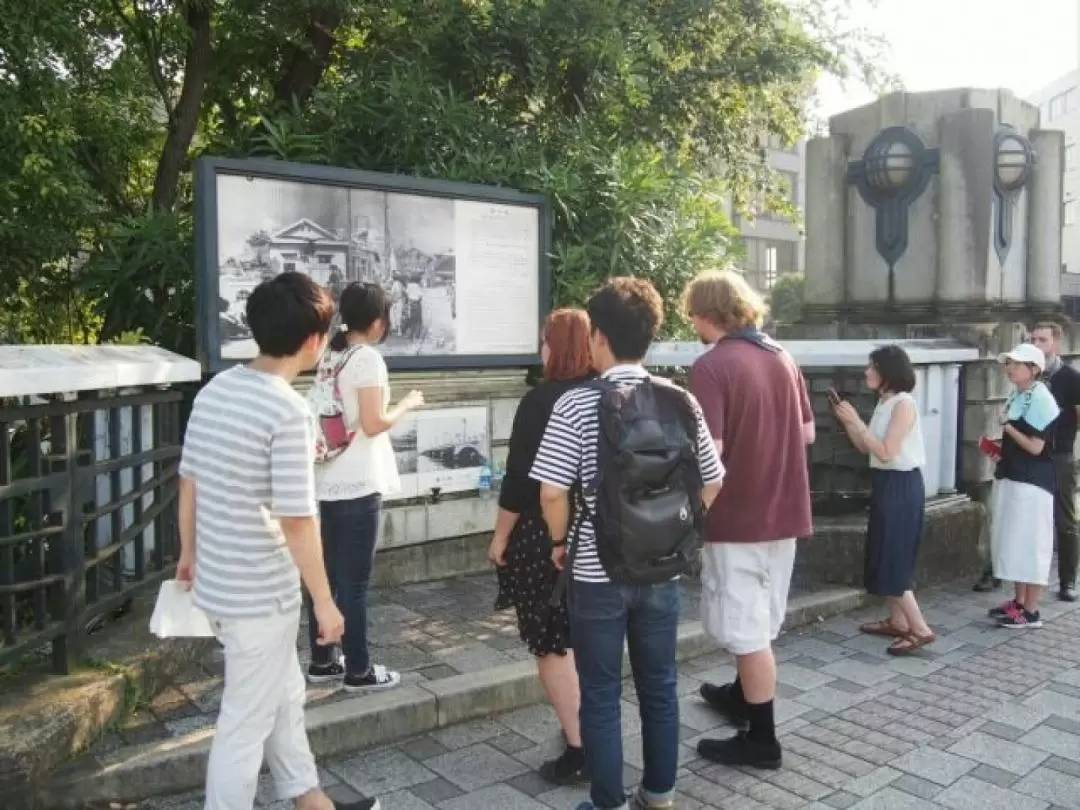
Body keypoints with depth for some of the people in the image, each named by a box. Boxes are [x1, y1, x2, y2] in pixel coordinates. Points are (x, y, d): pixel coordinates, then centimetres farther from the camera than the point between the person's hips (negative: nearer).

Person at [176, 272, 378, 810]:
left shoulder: (215, 390, 2)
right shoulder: (288, 411, -23)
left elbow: (189, 480, 10)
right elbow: (296, 521, -22)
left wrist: (189, 553, 24)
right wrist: (324, 602, -12)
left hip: (217, 580, 9)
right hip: (260, 594, -9)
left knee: (283, 696, 24)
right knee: (245, 724, 8)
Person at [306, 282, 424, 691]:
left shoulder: (330, 357, 11)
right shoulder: (368, 358, -13)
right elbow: (372, 424, -17)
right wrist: (406, 404, -2)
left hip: (329, 480, 8)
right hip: (358, 484, -8)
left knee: (327, 574, 15)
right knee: (354, 581, 0)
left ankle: (322, 661, 26)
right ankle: (359, 670, 11)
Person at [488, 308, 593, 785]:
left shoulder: (541, 401, -16)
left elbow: (521, 478, -17)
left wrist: (501, 535, -5)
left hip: (545, 537, -6)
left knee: (551, 645, 5)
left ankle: (579, 751, 6)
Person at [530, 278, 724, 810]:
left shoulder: (577, 404, -14)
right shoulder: (681, 401, -2)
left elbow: (552, 492, -18)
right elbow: (711, 483, 3)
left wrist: (561, 541, 0)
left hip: (597, 575, -4)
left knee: (600, 696, 11)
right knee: (659, 688, 18)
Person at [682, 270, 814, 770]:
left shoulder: (711, 366, -17)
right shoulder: (782, 358, 6)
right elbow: (808, 433, 12)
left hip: (740, 514, -8)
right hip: (783, 509, 8)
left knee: (747, 630, 4)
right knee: (758, 622, 23)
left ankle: (761, 740, 16)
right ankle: (741, 696, 42)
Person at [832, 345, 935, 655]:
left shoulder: (903, 404, -17)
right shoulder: (884, 403, 10)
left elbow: (885, 453, -22)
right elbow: (865, 448, 12)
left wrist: (856, 421, -20)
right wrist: (846, 421, 1)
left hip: (902, 486, -10)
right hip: (885, 484, 10)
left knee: (893, 558, -6)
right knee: (886, 556, 14)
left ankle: (920, 629, 0)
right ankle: (897, 621, 24)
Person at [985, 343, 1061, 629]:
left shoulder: (1041, 399, -16)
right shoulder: (1016, 396, 11)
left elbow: (1035, 447, -19)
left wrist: (1008, 427, -9)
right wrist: (998, 448, 6)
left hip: (1031, 482, -9)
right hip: (1010, 477, 9)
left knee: (1030, 544, -2)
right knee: (1013, 543, 15)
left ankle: (1031, 611, 7)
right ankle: (1018, 602, 26)